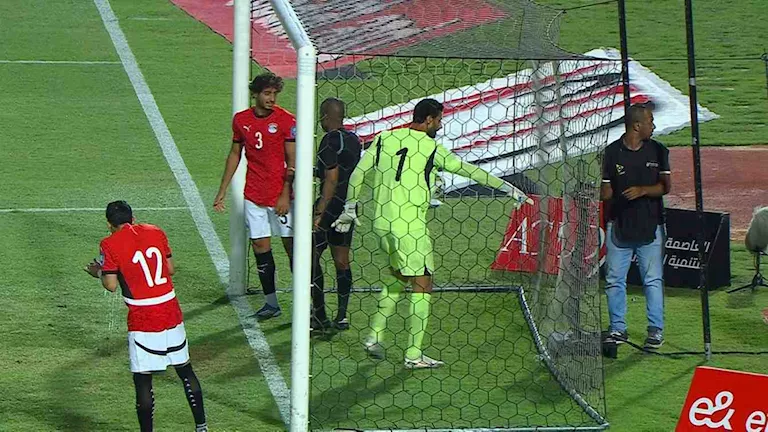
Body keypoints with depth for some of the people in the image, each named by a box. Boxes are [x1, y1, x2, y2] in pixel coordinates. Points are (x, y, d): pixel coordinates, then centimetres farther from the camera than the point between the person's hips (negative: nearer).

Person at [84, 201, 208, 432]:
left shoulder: (110, 244, -6)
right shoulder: (156, 232, 7)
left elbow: (111, 285, -6)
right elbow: (170, 269, 11)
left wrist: (98, 272, 13)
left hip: (142, 319, -5)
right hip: (171, 311, 5)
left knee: (142, 379, 2)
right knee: (185, 369, 17)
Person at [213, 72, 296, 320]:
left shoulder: (286, 120, -7)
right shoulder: (241, 120, 5)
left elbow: (293, 161, -7)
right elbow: (235, 155, 17)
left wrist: (286, 195, -13)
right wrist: (222, 191, 16)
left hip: (281, 196, -4)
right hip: (254, 195, 4)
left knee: (292, 245, -2)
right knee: (260, 246, 3)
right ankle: (271, 303, 11)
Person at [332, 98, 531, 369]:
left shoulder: (384, 139, 7)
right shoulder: (430, 148, -7)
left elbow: (357, 173, 7)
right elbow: (470, 171, -4)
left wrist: (350, 209, 18)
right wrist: (509, 188, 3)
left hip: (381, 222, 7)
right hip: (410, 225, -7)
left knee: (400, 278, 23)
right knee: (422, 283, 1)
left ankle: (374, 337, 21)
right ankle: (413, 355, -1)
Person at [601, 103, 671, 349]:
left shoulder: (658, 151, 4)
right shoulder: (613, 152, 1)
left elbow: (665, 186, 0)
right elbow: (606, 190, 6)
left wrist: (643, 190, -16)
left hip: (650, 225, 0)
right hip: (619, 225, 0)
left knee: (653, 280, 1)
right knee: (614, 280, 4)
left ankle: (656, 330, 9)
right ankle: (618, 329, 15)